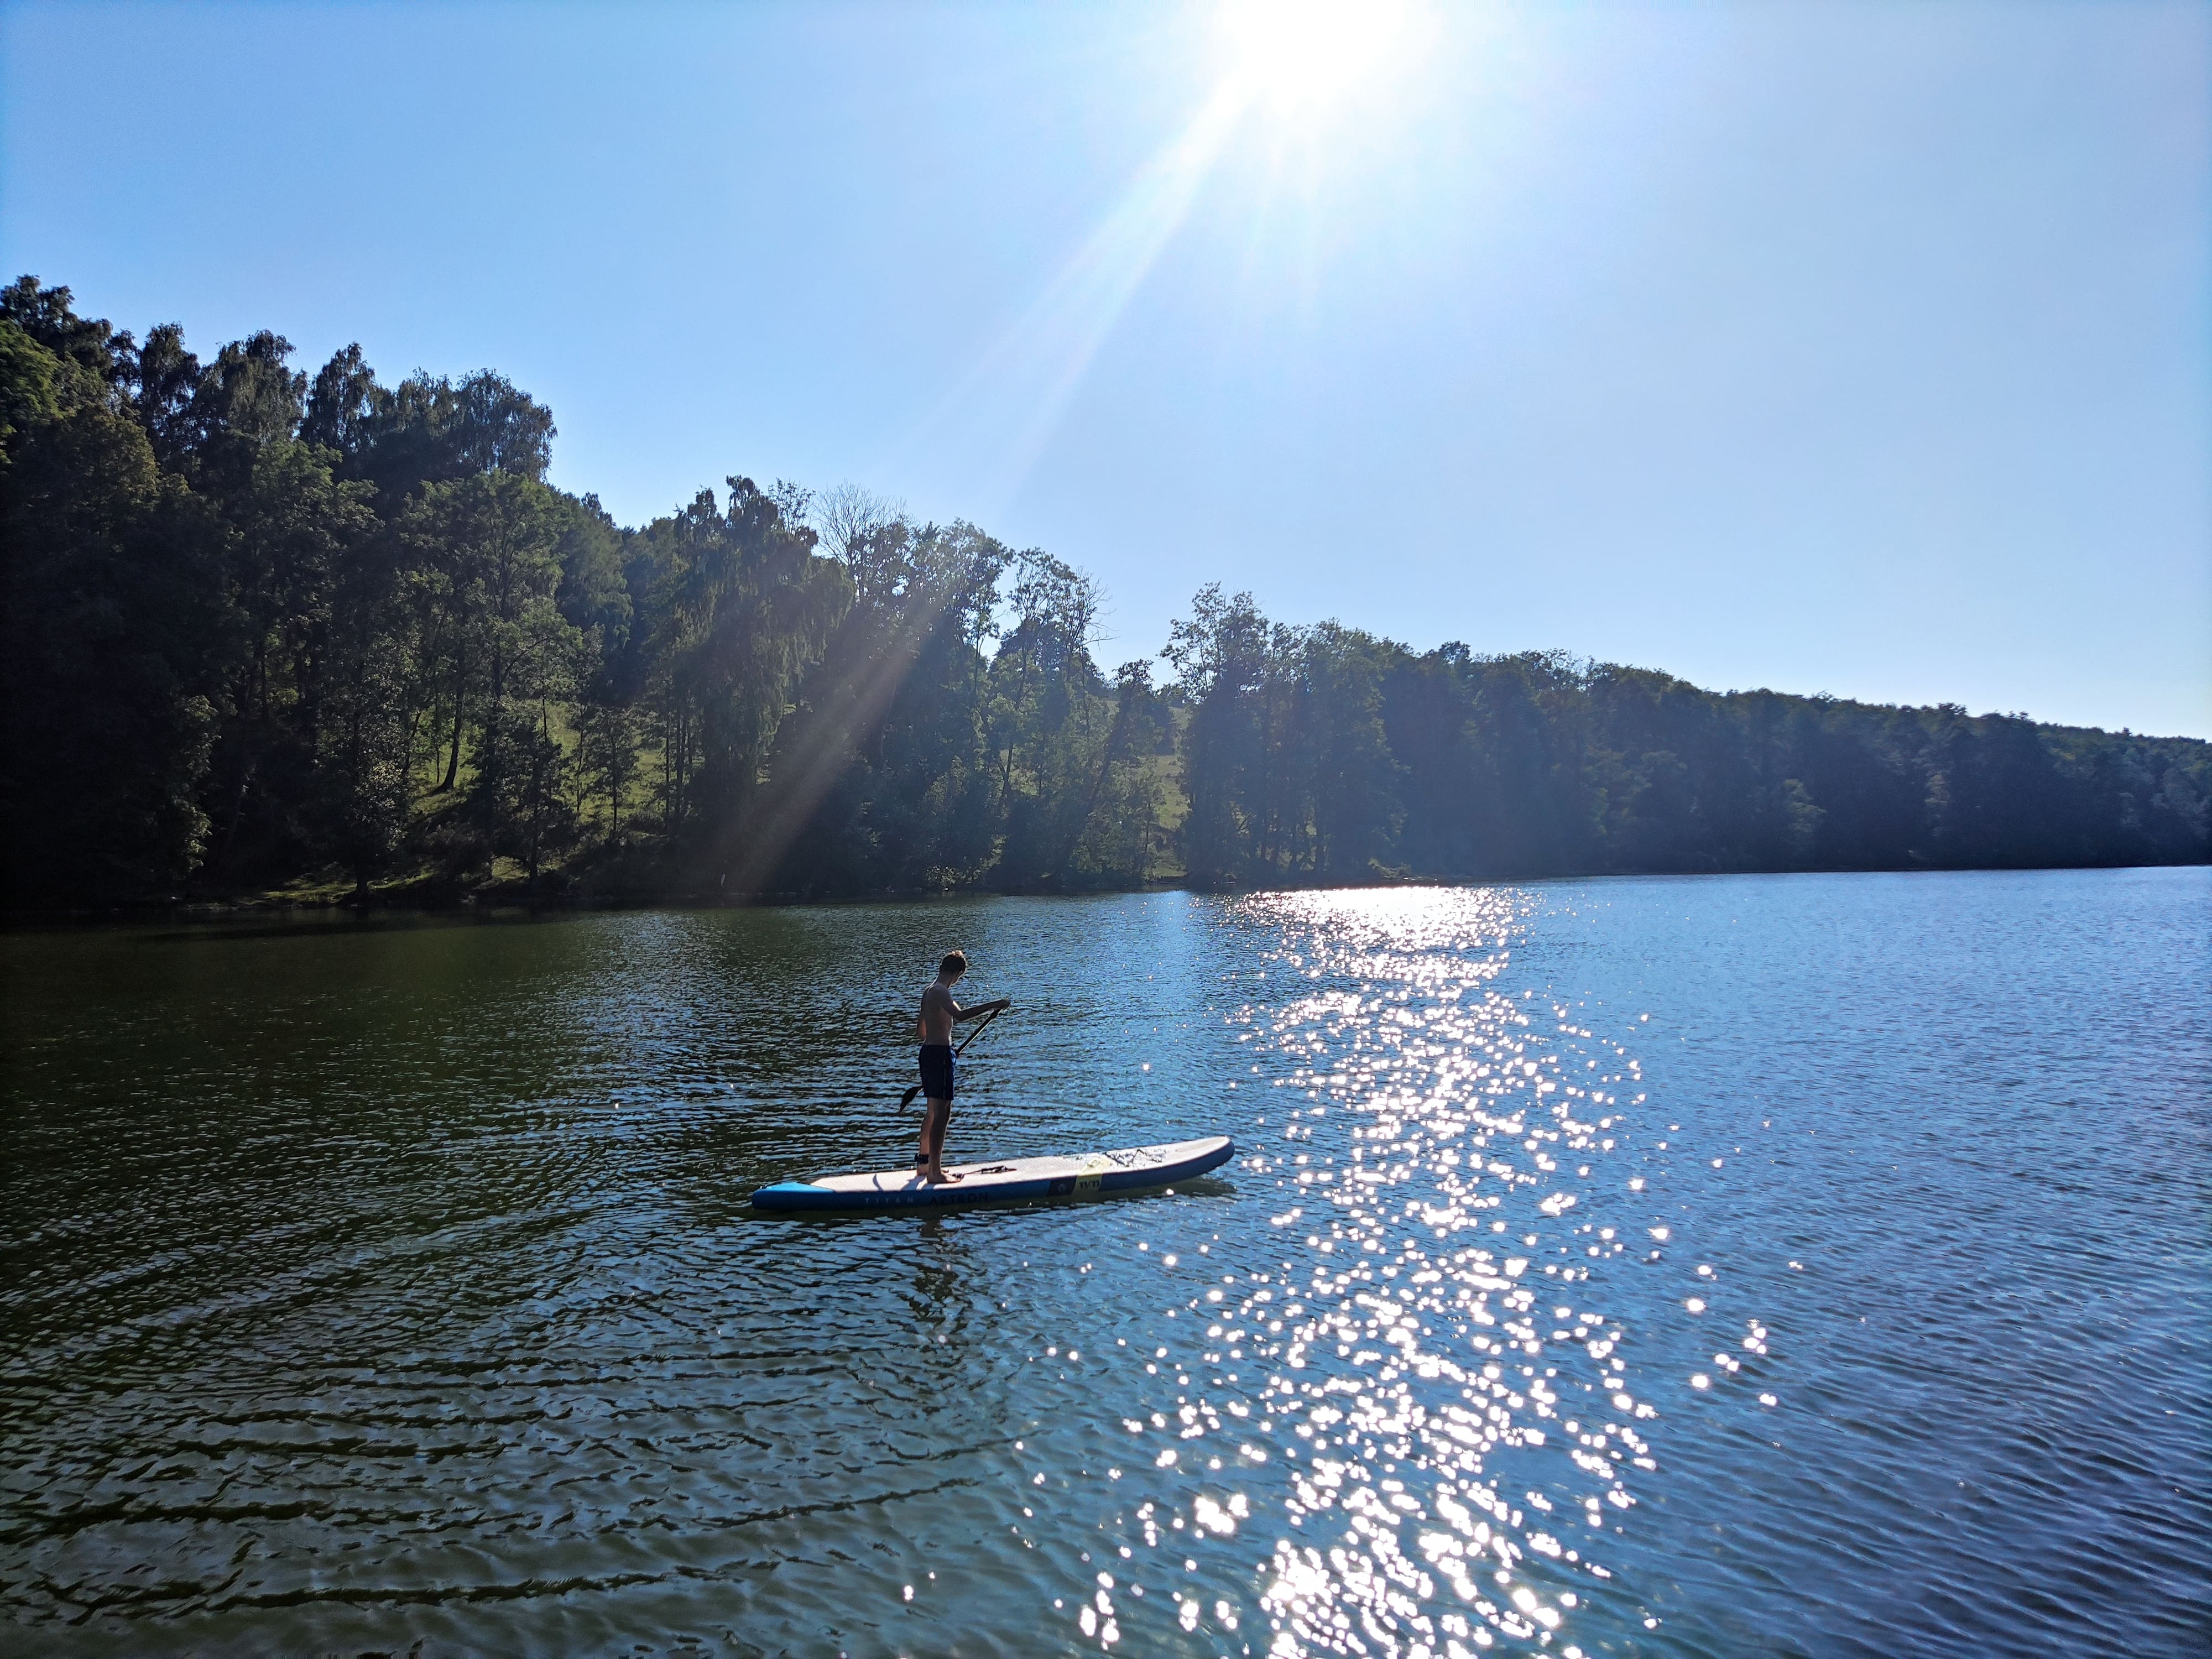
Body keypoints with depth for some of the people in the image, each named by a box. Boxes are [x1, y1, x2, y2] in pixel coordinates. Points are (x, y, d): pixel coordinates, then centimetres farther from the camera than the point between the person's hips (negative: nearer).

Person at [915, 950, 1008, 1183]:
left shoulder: (928, 990, 15)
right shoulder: (941, 992, -15)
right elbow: (960, 1015, -35)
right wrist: (994, 1005, -31)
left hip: (928, 1051, 11)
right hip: (940, 1054, -10)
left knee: (932, 1112, 20)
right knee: (942, 1113, -7)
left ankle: (924, 1163, 28)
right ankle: (934, 1171, -6)